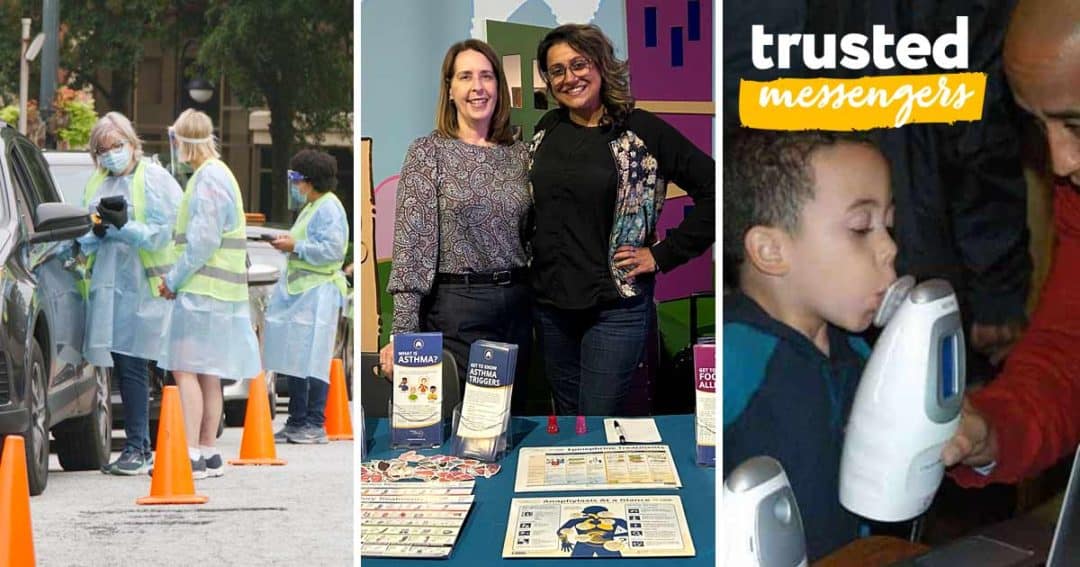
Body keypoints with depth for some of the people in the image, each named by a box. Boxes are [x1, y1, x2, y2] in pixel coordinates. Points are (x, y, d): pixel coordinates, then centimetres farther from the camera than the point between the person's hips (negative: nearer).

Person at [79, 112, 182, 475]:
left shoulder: (155, 179, -2)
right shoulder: (96, 184, 17)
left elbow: (163, 234, -9)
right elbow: (88, 241, 19)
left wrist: (124, 226, -20)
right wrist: (95, 234, -3)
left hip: (141, 285, -6)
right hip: (106, 285, 6)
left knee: (132, 367, -9)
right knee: (121, 369, 6)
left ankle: (136, 449, -6)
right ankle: (140, 447, 12)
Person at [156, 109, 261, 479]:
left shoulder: (209, 180, -14)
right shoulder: (217, 175, 19)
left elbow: (202, 243, -20)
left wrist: (174, 280, -11)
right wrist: (178, 278, 16)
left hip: (202, 292, -10)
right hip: (214, 292, 10)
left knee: (186, 370, -10)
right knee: (207, 374, 12)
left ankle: (192, 454, -13)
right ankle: (209, 453, 17)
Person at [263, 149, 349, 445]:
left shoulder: (329, 208, -10)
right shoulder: (311, 207, 20)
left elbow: (332, 249, -20)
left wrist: (296, 246, -16)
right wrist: (288, 243, 10)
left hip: (319, 291, -10)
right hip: (300, 289, 10)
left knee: (312, 359, -9)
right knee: (294, 359, 10)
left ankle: (315, 425, -6)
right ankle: (297, 423, 15)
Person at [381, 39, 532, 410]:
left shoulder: (518, 155, 9)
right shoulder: (429, 152, -4)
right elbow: (412, 245, -10)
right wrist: (403, 335, -16)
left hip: (516, 306, 5)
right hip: (456, 308, -5)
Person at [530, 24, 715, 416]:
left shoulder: (641, 130, -8)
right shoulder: (548, 130, 7)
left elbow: (714, 189, -11)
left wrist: (663, 255, -10)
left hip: (616, 306, -5)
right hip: (551, 304, 5)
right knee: (566, 424, 14)